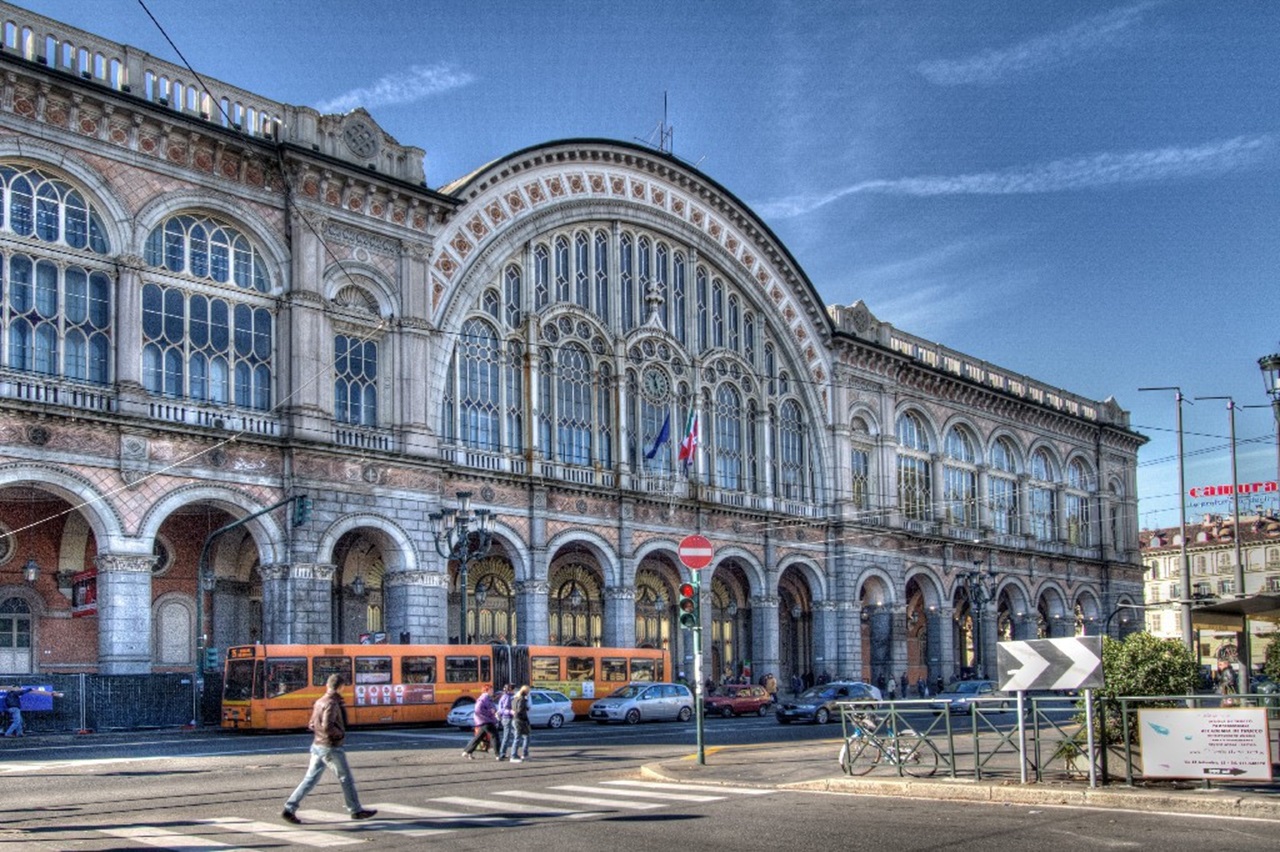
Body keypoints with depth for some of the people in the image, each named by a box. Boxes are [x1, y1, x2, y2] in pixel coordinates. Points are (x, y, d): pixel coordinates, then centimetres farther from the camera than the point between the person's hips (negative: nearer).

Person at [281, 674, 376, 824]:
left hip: (318, 745, 8)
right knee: (346, 779, 5)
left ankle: (289, 808, 0)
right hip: (331, 748, -8)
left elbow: (312, 725, 17)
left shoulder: (319, 702, 10)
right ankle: (356, 810, 16)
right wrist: (341, 734, -13)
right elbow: (327, 726, -28)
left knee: (310, 779, 7)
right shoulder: (332, 704, -18)